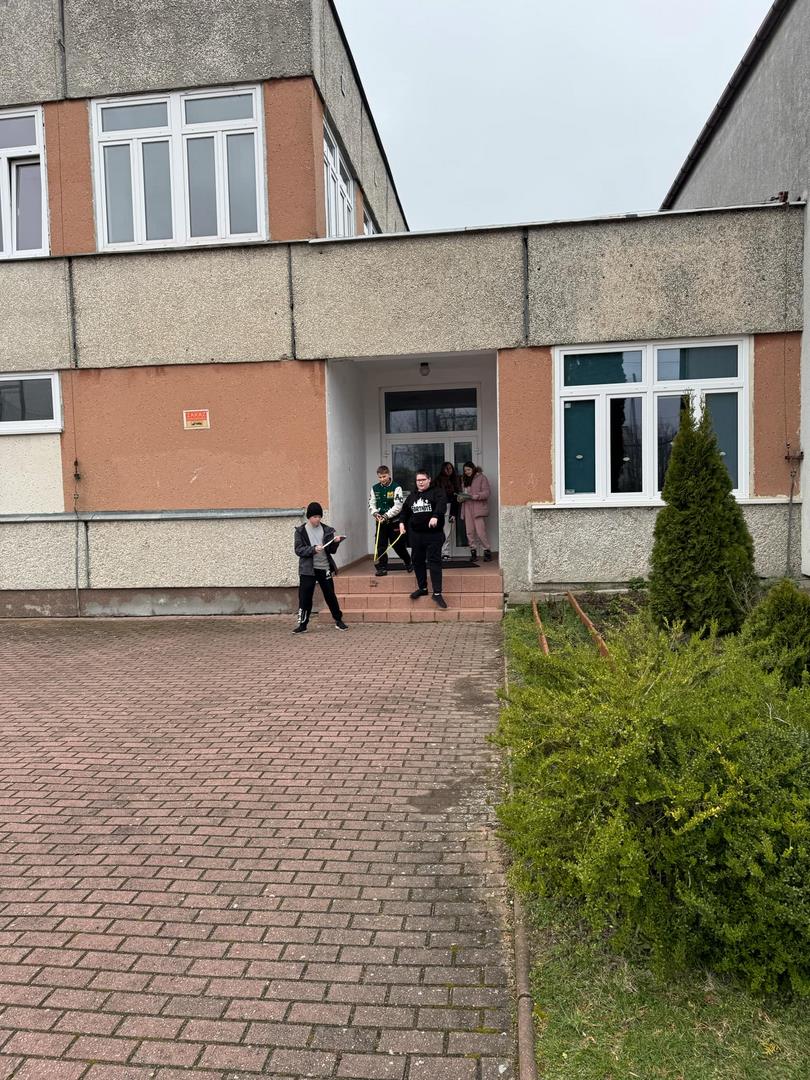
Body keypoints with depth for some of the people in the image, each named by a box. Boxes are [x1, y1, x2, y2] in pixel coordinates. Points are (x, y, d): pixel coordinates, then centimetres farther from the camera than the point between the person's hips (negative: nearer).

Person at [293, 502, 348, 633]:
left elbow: (331, 550, 6)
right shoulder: (301, 531, -1)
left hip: (324, 568, 2)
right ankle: (302, 624, 10)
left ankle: (339, 621, 19)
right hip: (307, 569, -1)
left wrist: (335, 542, -15)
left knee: (330, 595, 8)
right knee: (305, 597, 0)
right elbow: (298, 550, -8)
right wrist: (313, 549, -21)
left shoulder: (326, 530, 4)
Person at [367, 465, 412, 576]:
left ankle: (408, 562, 30)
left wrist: (386, 516, -21)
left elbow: (398, 506, -15)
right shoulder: (375, 488, 5)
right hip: (380, 522, 3)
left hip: (394, 521, -3)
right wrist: (375, 513, -12)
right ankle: (382, 568, 7)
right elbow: (371, 503, 8)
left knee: (398, 545, 6)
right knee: (380, 545, -1)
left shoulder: (396, 488, -9)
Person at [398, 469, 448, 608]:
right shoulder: (412, 496, 16)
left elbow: (441, 504, -20)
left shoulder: (437, 492, -2)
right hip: (416, 535, 6)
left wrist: (435, 516, -37)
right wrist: (402, 522, 9)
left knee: (434, 562, -9)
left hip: (433, 534, -6)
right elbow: (404, 510, 26)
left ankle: (437, 593, -9)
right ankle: (422, 588, 27)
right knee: (417, 561, 12)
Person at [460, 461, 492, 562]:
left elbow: (486, 493, -8)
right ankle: (473, 552, 9)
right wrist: (461, 498, 3)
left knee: (480, 531, -12)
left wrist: (476, 496, -21)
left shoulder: (481, 478, 0)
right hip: (467, 508, 6)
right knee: (470, 532, 2)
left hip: (479, 508, -6)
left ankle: (487, 551, -1)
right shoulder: (464, 479, 20)